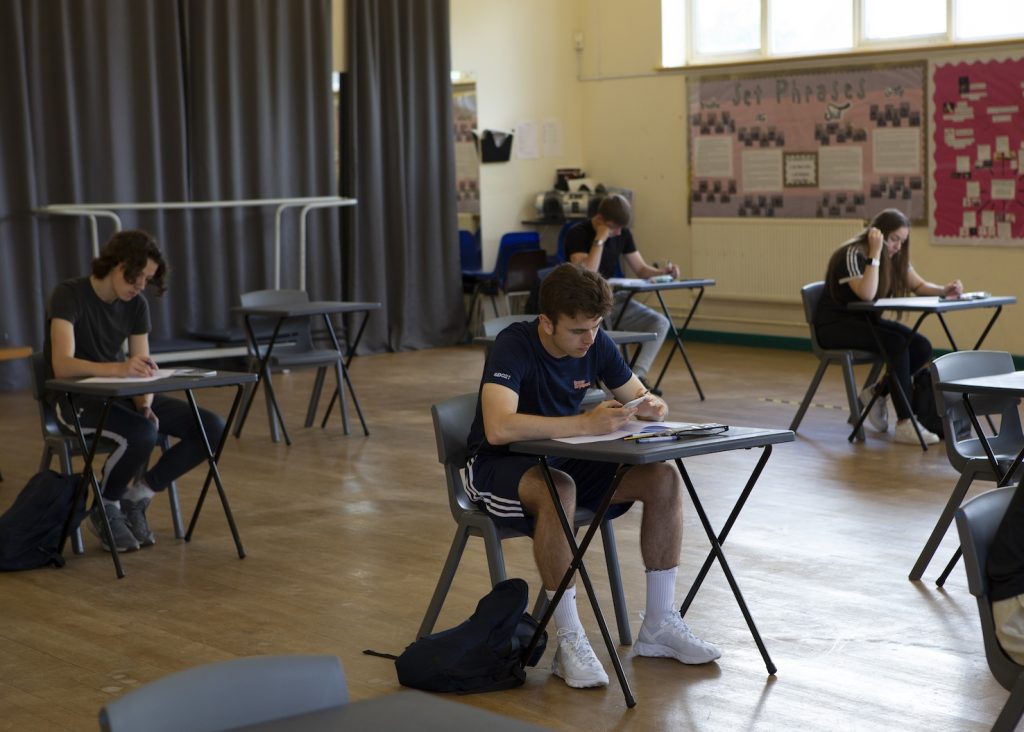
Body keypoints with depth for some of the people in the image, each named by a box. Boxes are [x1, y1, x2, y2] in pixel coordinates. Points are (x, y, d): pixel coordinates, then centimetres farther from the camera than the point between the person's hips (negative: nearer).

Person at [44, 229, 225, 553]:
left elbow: (143, 369, -2)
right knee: (141, 434, -37)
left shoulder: (137, 305, 1)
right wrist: (118, 368, -48)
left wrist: (145, 404, -25)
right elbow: (62, 366, -32)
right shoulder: (69, 295, -18)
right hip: (77, 399, -6)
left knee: (211, 428, -12)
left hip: (120, 395, 6)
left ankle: (137, 495, 3)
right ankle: (104, 508, -9)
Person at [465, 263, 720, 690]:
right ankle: (569, 643, -29)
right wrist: (585, 423, -44)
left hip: (563, 460, 6)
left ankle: (659, 625, -3)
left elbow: (639, 395, 7)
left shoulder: (596, 343, -6)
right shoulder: (514, 346, -26)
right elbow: (498, 428, -41)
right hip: (500, 467, -6)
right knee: (558, 491, -40)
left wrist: (651, 407, -19)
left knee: (664, 478, -13)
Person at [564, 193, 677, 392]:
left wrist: (663, 271, -11)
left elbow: (641, 269, 10)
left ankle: (637, 376, -27)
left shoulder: (623, 233, 5)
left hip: (614, 298, 6)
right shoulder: (577, 234, -14)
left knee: (660, 323, -17)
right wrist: (600, 240, -27)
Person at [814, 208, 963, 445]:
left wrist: (944, 290, -12)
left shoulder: (895, 258, 5)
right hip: (834, 326, -8)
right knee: (897, 344, -30)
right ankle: (905, 424, -30)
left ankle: (876, 393, 6)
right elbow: (867, 295, -33)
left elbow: (920, 286, 8)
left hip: (865, 321, 8)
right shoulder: (853, 255, -20)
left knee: (922, 348, -13)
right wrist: (875, 254, -32)